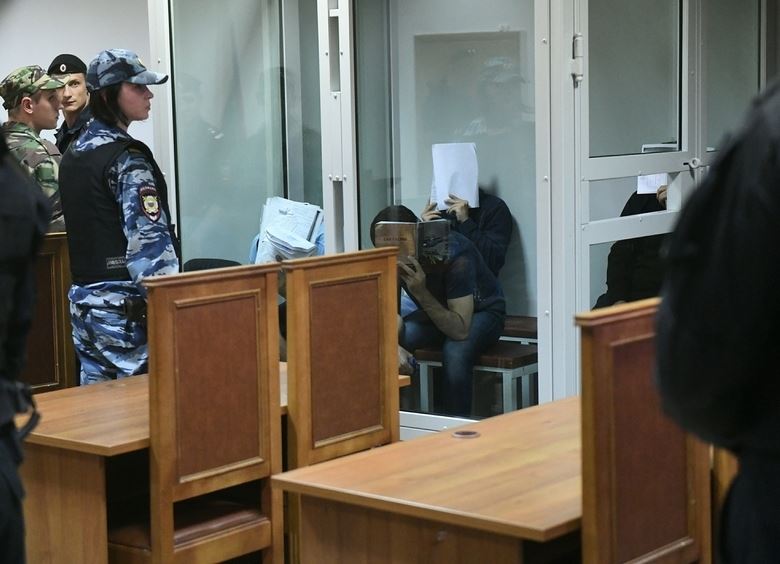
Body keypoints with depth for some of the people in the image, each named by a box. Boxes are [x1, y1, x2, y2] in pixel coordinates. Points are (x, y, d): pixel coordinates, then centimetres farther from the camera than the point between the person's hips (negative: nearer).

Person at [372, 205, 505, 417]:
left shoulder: (455, 255, -34)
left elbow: (460, 330, -37)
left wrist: (421, 294, -47)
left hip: (482, 311, -5)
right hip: (436, 312, 5)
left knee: (455, 351, -37)